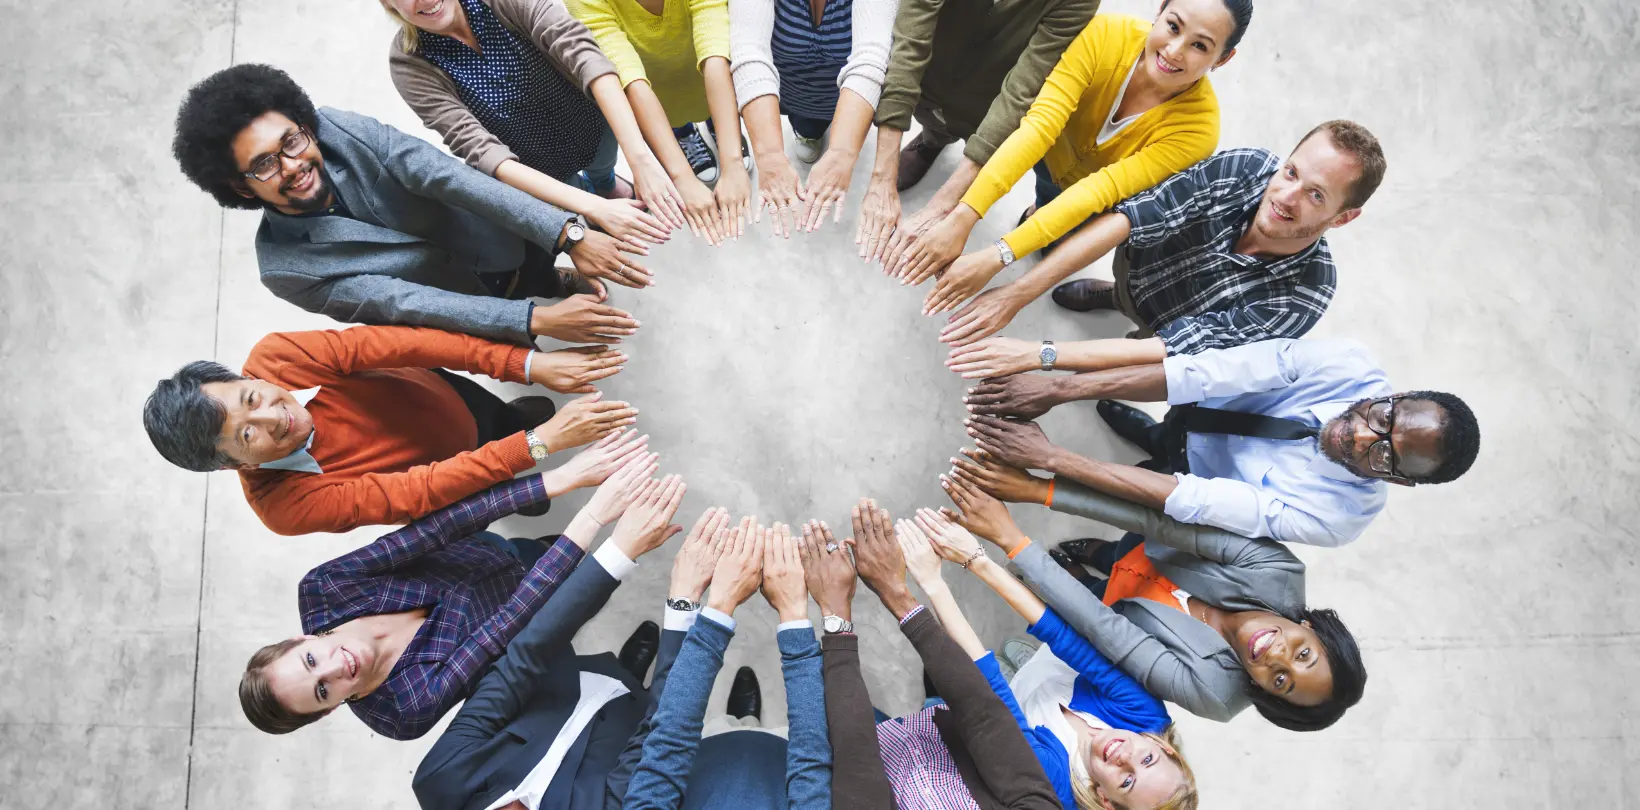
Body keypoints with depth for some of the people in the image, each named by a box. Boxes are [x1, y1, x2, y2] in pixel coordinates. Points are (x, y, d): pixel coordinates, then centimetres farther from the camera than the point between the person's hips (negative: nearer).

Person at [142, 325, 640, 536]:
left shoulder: (272, 358, -33)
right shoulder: (287, 507, -38)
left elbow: (401, 343, -38)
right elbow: (424, 490, -40)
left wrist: (530, 365, -45)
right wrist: (542, 442, -45)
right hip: (446, 485, -2)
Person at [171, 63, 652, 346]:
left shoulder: (337, 130, -22)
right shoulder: (286, 268, -27)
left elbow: (448, 176, -33)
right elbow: (405, 303, -32)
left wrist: (571, 237, -43)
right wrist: (537, 321, -44)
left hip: (504, 236, 3)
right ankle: (557, 287, 31)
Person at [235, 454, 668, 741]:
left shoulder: (320, 591, -26)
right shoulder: (407, 707, -35)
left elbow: (438, 524, -36)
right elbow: (515, 619, -42)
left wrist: (560, 478, -44)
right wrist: (593, 517, -49)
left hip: (484, 552, 4)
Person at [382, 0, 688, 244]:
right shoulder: (409, 64, -26)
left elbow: (585, 55, -37)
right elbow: (480, 149, -35)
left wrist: (639, 157, -51)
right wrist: (592, 207, -46)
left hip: (591, 127, 3)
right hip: (534, 172, -3)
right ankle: (587, 189, 31)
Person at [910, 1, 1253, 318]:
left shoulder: (1198, 127, -34)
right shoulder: (1107, 35, -33)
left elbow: (1101, 191, -41)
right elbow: (1039, 125, -41)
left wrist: (999, 256, -48)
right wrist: (962, 218, -51)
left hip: (1110, 209, -2)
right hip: (1058, 154, 2)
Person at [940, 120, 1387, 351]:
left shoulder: (1302, 298, -37)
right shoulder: (1246, 168, -31)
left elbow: (1174, 352, -40)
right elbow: (1127, 220, -36)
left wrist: (1038, 354, -48)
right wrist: (1018, 293, -46)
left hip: (1173, 329, -2)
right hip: (1137, 266, 2)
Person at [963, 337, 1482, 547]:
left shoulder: (1335, 519, -34)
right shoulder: (1348, 365, -31)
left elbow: (1193, 501, -41)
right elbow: (1207, 374, -36)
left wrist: (1049, 459, -46)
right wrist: (1058, 390, -44)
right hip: (1189, 415, 3)